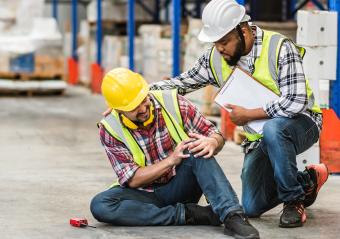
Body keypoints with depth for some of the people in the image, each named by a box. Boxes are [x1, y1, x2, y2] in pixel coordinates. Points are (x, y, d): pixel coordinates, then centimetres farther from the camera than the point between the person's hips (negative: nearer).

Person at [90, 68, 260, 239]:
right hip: (146, 195, 0)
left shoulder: (172, 102, -9)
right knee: (100, 205, -30)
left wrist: (212, 142, -30)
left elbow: (217, 136, -4)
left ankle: (232, 216, -41)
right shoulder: (109, 130, -10)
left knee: (196, 147, -29)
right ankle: (189, 214, -28)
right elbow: (132, 179, -13)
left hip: (181, 187, 0)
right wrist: (171, 160, -25)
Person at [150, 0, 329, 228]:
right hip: (258, 139, 6)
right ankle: (307, 181, 22)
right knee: (252, 208, -7)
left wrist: (248, 115, -22)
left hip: (301, 123, -6)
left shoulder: (279, 48, -22)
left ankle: (294, 200, -17)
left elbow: (295, 102, -30)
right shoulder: (215, 59, -4)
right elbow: (180, 84, 5)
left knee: (273, 128, -41)